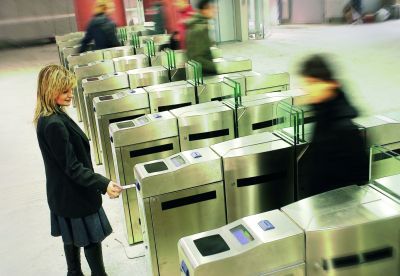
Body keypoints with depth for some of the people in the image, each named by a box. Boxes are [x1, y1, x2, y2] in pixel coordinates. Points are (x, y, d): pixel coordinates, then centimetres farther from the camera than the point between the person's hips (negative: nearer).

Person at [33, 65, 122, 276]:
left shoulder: (48, 118, 2)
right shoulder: (54, 125, -28)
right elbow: (72, 167, -26)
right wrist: (103, 184, -29)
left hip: (63, 193, 10)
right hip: (74, 194, -10)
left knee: (73, 237, 23)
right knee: (92, 238, 6)